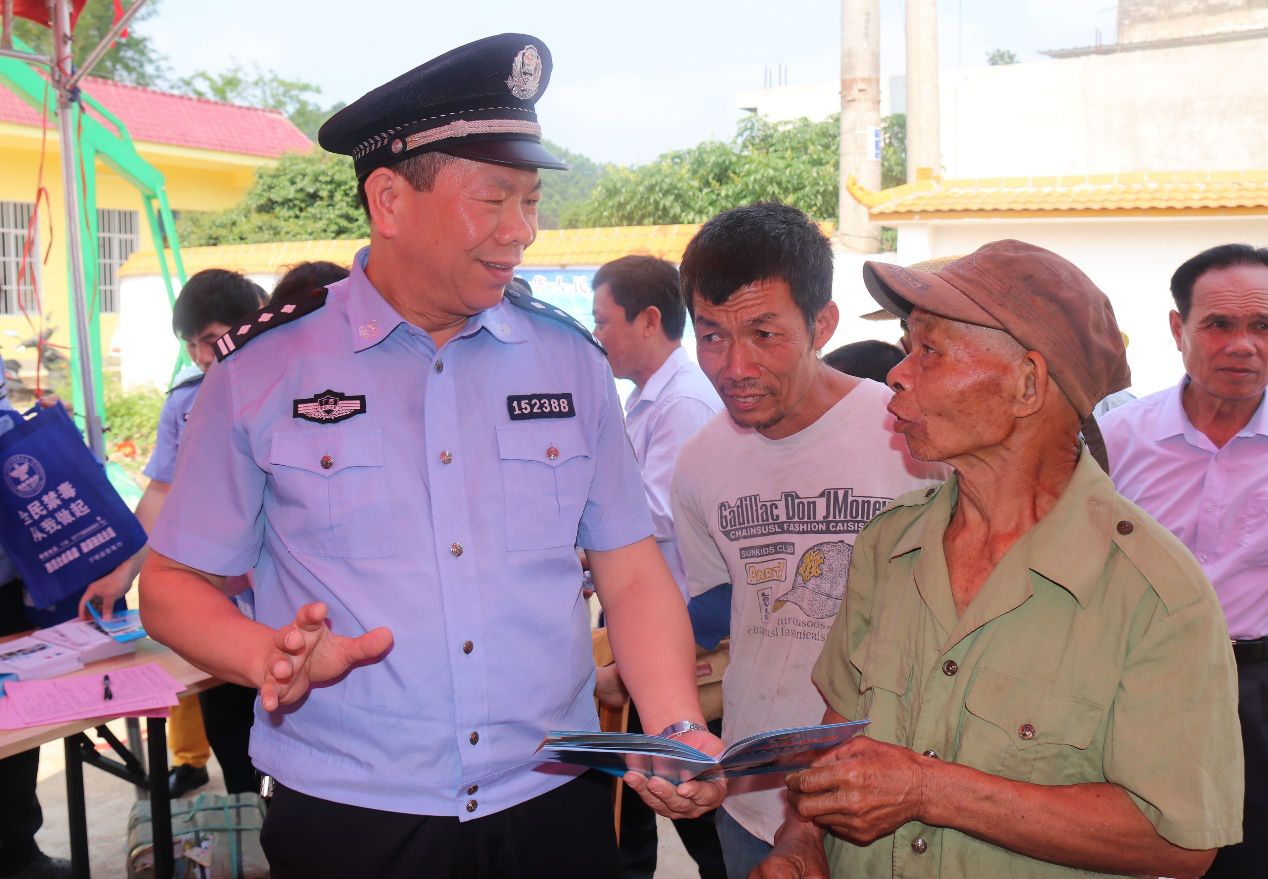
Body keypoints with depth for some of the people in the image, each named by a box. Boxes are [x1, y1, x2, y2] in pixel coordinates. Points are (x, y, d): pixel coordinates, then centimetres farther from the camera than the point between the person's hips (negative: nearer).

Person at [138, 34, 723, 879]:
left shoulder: (570, 359, 2)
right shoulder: (263, 368, -5)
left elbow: (633, 575, 4)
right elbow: (175, 583, 1)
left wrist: (680, 732, -10)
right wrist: (271, 657, -18)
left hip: (554, 808, 2)